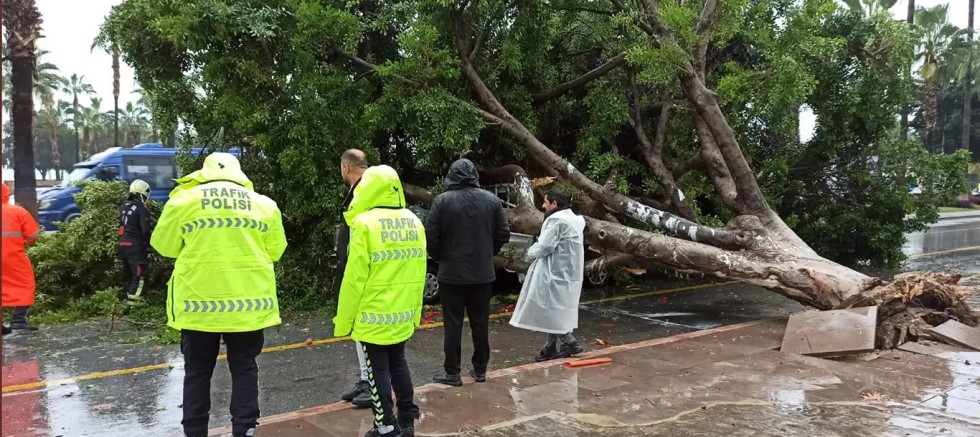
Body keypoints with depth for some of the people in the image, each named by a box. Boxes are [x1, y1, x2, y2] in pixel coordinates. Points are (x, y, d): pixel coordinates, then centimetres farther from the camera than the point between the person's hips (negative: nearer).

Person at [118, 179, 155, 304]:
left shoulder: (123, 206, 12)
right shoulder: (142, 208, -15)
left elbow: (120, 226, 18)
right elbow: (146, 230, -17)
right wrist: (148, 244, -4)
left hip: (123, 244, 9)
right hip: (136, 246, -9)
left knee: (127, 273, 20)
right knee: (139, 275, -8)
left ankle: (127, 297, 30)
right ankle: (131, 301, -14)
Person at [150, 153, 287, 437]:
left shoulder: (184, 199, 0)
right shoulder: (264, 205, 4)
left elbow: (164, 246, 8)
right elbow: (276, 251, 9)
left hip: (199, 301, -1)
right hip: (248, 302, 1)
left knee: (197, 372, 13)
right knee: (244, 369, 13)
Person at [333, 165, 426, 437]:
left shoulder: (365, 224, -15)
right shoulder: (414, 223, 4)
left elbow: (355, 278, -15)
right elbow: (418, 273, 8)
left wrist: (343, 320, -7)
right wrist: (414, 310, 16)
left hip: (373, 314, -6)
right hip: (402, 313, 6)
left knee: (378, 369, 5)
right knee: (398, 363, 19)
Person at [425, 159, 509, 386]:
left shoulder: (442, 201, -10)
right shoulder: (492, 200, 0)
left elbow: (431, 237, -10)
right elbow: (503, 235, 3)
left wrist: (439, 258, 9)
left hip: (452, 272, -3)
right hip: (483, 272, 3)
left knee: (453, 323, 4)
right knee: (480, 322, 12)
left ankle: (452, 372, 9)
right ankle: (480, 369, 19)